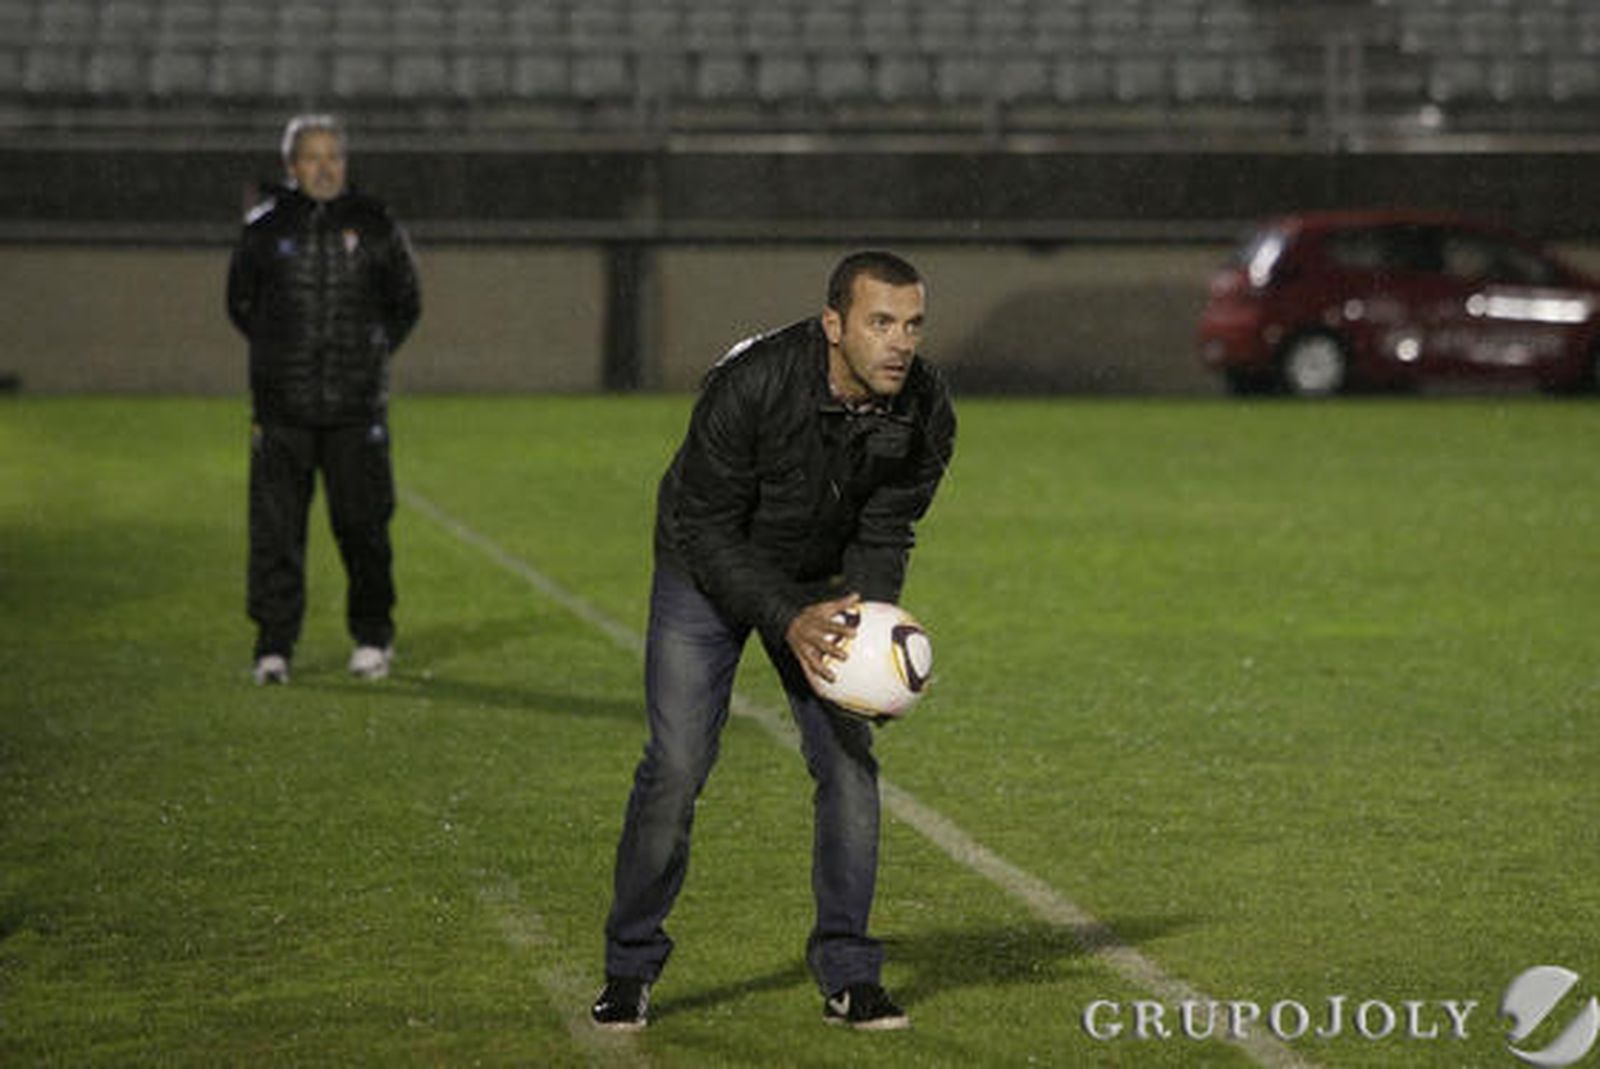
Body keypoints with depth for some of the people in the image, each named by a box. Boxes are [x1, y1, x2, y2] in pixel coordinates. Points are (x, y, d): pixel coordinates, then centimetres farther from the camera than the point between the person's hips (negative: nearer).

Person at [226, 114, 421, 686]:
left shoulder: (374, 226, 4)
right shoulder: (265, 228, 4)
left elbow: (406, 304, 16)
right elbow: (240, 302, 18)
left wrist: (369, 355, 10)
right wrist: (277, 355, 13)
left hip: (356, 405, 0)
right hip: (282, 407, 0)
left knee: (362, 525, 2)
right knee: (275, 529, -2)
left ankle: (372, 638, 17)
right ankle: (275, 646, 3)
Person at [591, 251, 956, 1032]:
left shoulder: (926, 413, -21)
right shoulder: (749, 387, -35)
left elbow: (884, 535, -10)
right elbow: (706, 530, -27)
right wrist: (788, 619, -38)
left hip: (823, 580, 4)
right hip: (707, 570, -4)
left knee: (849, 760, -4)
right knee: (676, 764, -10)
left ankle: (847, 975, 8)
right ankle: (630, 968, 6)